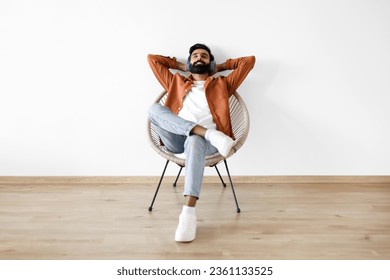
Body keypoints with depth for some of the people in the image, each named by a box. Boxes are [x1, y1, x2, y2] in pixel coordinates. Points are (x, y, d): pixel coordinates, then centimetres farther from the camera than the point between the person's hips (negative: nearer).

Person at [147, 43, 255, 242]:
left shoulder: (222, 84, 25)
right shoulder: (176, 82, 30)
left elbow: (249, 61, 21)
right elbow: (152, 59, 34)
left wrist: (220, 67, 29)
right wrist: (180, 66, 36)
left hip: (202, 140, -2)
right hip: (176, 139, 3)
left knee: (194, 141, -40)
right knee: (154, 108, -24)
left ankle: (188, 214, -47)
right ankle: (209, 133, -34)